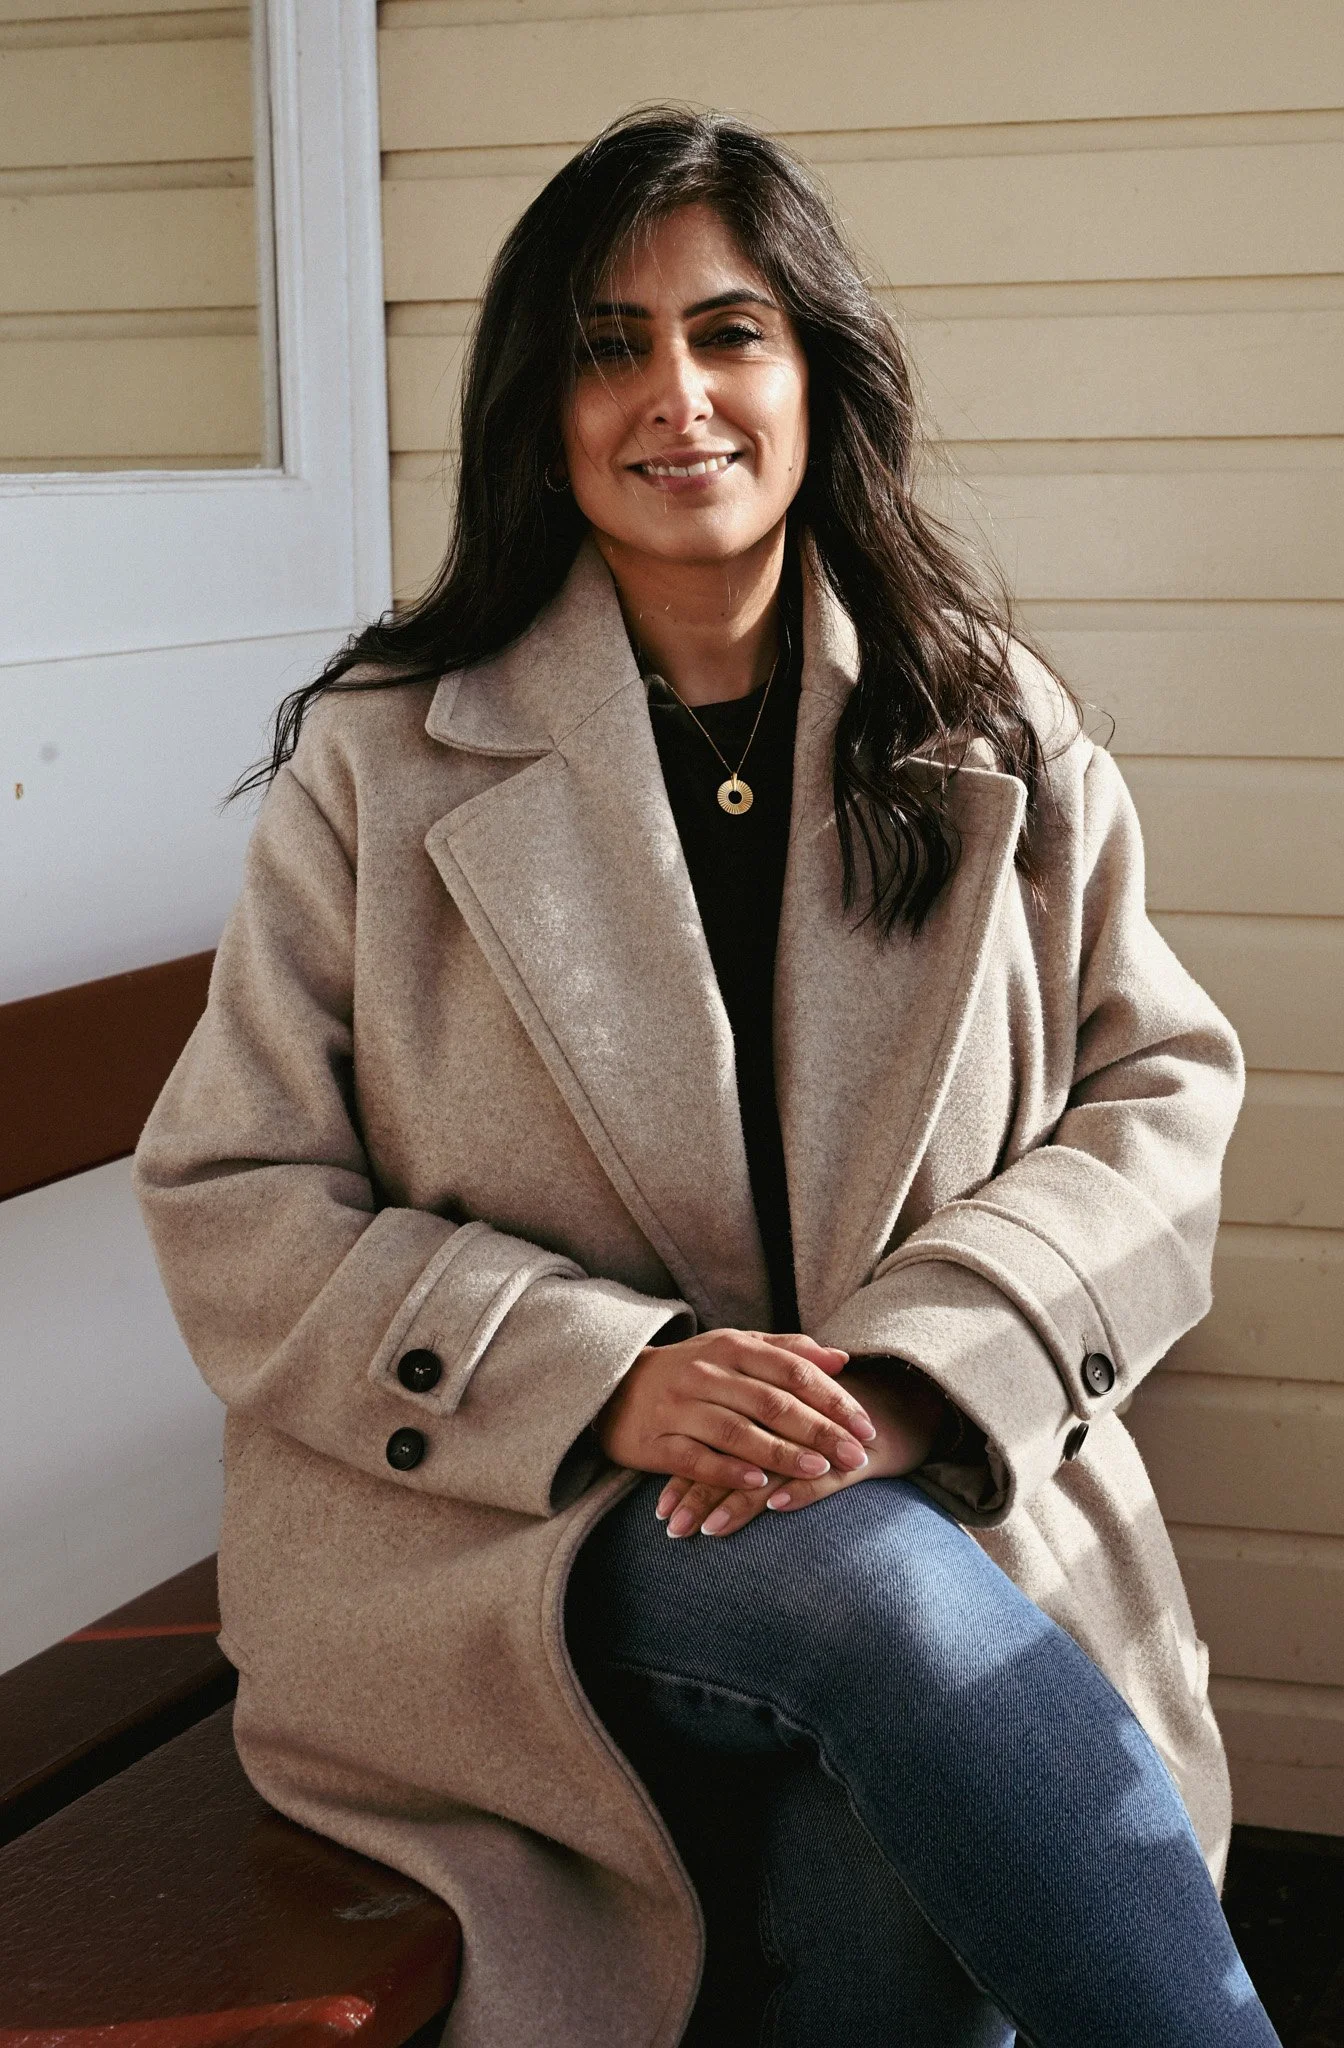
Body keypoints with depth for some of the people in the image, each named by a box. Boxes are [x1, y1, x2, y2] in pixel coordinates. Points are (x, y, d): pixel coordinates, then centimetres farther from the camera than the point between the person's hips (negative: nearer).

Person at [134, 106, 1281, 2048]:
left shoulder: (1000, 741, 10)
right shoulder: (381, 762, 4)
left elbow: (1160, 1098, 6)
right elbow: (233, 1212, 0)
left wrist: (911, 1373, -14)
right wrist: (605, 1378, -16)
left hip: (932, 1493, 2)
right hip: (493, 1514, -1)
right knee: (870, 1595, -34)